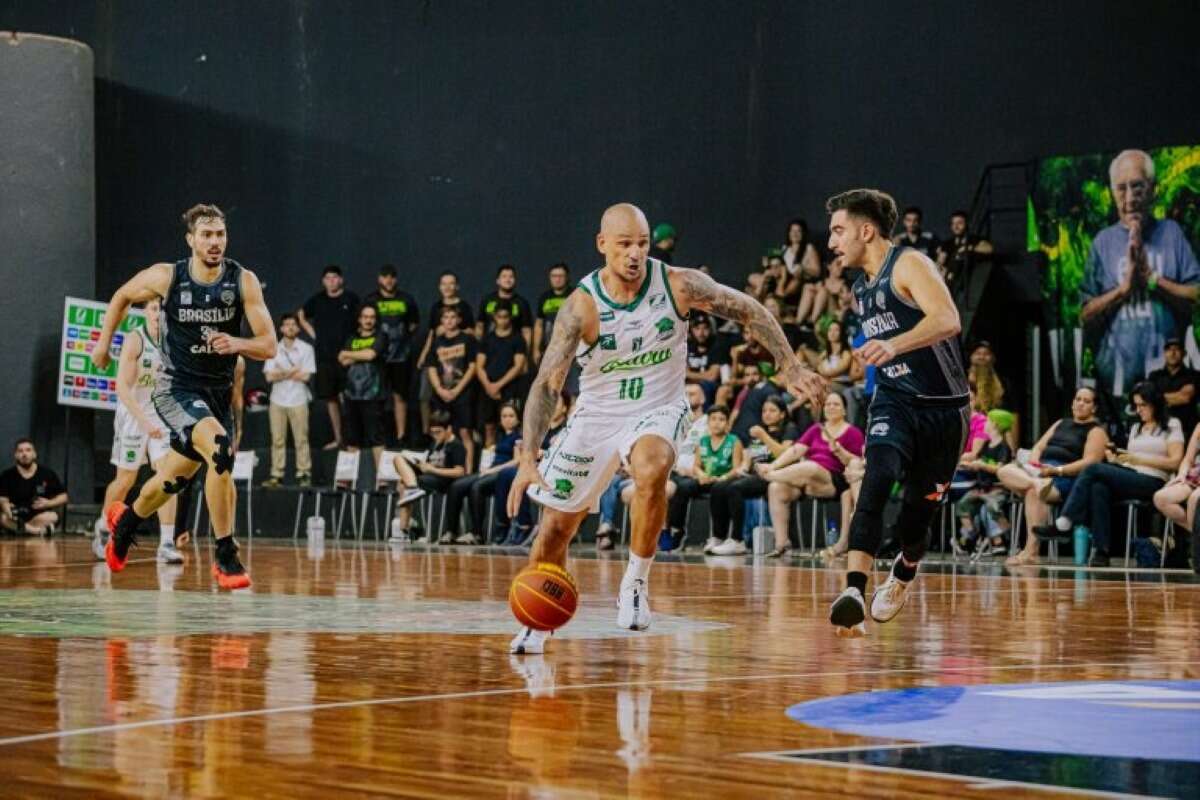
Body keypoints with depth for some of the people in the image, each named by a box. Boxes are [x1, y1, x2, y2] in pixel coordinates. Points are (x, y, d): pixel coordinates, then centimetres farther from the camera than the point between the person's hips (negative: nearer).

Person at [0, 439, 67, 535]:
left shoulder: (47, 474, 2)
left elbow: (63, 497, 7)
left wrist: (48, 503, -13)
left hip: (40, 515, 0)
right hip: (15, 516, 0)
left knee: (51, 517, -34)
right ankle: (41, 530, -33)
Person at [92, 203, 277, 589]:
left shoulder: (244, 281, -10)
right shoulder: (166, 277, -12)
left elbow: (269, 346, -12)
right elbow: (122, 297, 10)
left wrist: (237, 344, -31)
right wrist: (104, 343, 13)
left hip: (218, 391, 4)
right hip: (176, 388, -4)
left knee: (174, 479, 19)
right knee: (221, 449, -30)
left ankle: (125, 520, 52)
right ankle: (225, 556, -22)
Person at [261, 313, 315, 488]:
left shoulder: (306, 349, 1)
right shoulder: (274, 350, 8)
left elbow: (305, 376, -7)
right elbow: (270, 376, -1)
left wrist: (282, 373, -4)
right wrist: (292, 372, -7)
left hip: (298, 401, -2)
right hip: (277, 401, 2)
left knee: (301, 439, -2)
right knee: (277, 440, 3)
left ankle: (304, 474, 2)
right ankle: (276, 475, 5)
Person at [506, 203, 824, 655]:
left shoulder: (679, 285, -18)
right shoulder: (582, 306, -21)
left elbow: (749, 312, -5)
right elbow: (547, 384, -24)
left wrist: (790, 367, -11)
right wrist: (528, 459, -34)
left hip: (658, 411, -1)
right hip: (596, 414, 1)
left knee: (651, 473, -36)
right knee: (556, 527, 5)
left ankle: (635, 584, -16)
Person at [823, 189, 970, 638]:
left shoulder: (909, 264, -12)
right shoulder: (861, 289, 12)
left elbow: (948, 320, -31)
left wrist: (894, 345, -44)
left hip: (943, 408, -4)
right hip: (894, 401, 4)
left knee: (917, 514, 5)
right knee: (878, 478, -26)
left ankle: (903, 574, 40)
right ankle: (853, 592, -37)